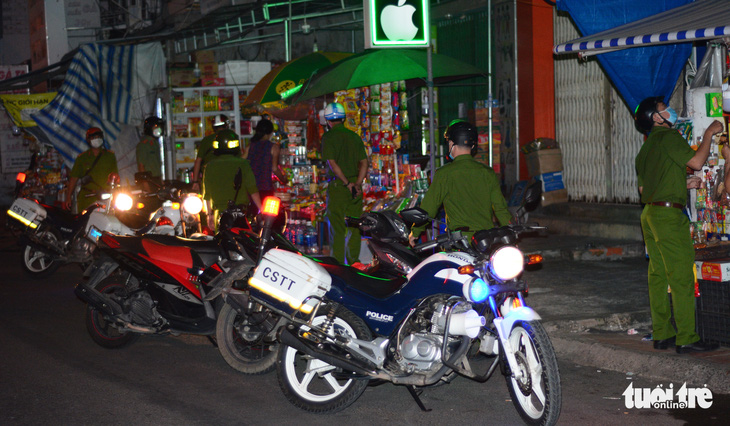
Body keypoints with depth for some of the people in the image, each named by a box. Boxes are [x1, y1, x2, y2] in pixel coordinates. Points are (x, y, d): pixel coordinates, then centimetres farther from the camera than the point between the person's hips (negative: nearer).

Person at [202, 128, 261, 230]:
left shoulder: (209, 166, 3)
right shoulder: (242, 164, -5)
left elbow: (206, 194, 9)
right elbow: (253, 190, -7)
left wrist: (209, 214, 20)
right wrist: (261, 209, 2)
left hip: (219, 214, 2)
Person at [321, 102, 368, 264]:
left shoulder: (328, 137, -5)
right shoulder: (355, 137, 10)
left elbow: (332, 163, -15)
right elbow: (364, 162, 3)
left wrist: (347, 183, -14)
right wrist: (357, 184, -5)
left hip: (337, 185, -4)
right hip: (355, 185, 4)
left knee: (336, 227, 0)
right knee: (354, 226, 9)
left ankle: (338, 263, 0)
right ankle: (353, 261, 13)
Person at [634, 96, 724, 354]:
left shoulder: (646, 146, 18)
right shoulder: (669, 137, -9)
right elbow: (696, 161, -19)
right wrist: (709, 133, -6)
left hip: (649, 213, 9)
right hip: (669, 213, -9)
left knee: (658, 276, 10)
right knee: (682, 277, -8)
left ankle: (661, 334, 14)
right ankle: (686, 339, -7)